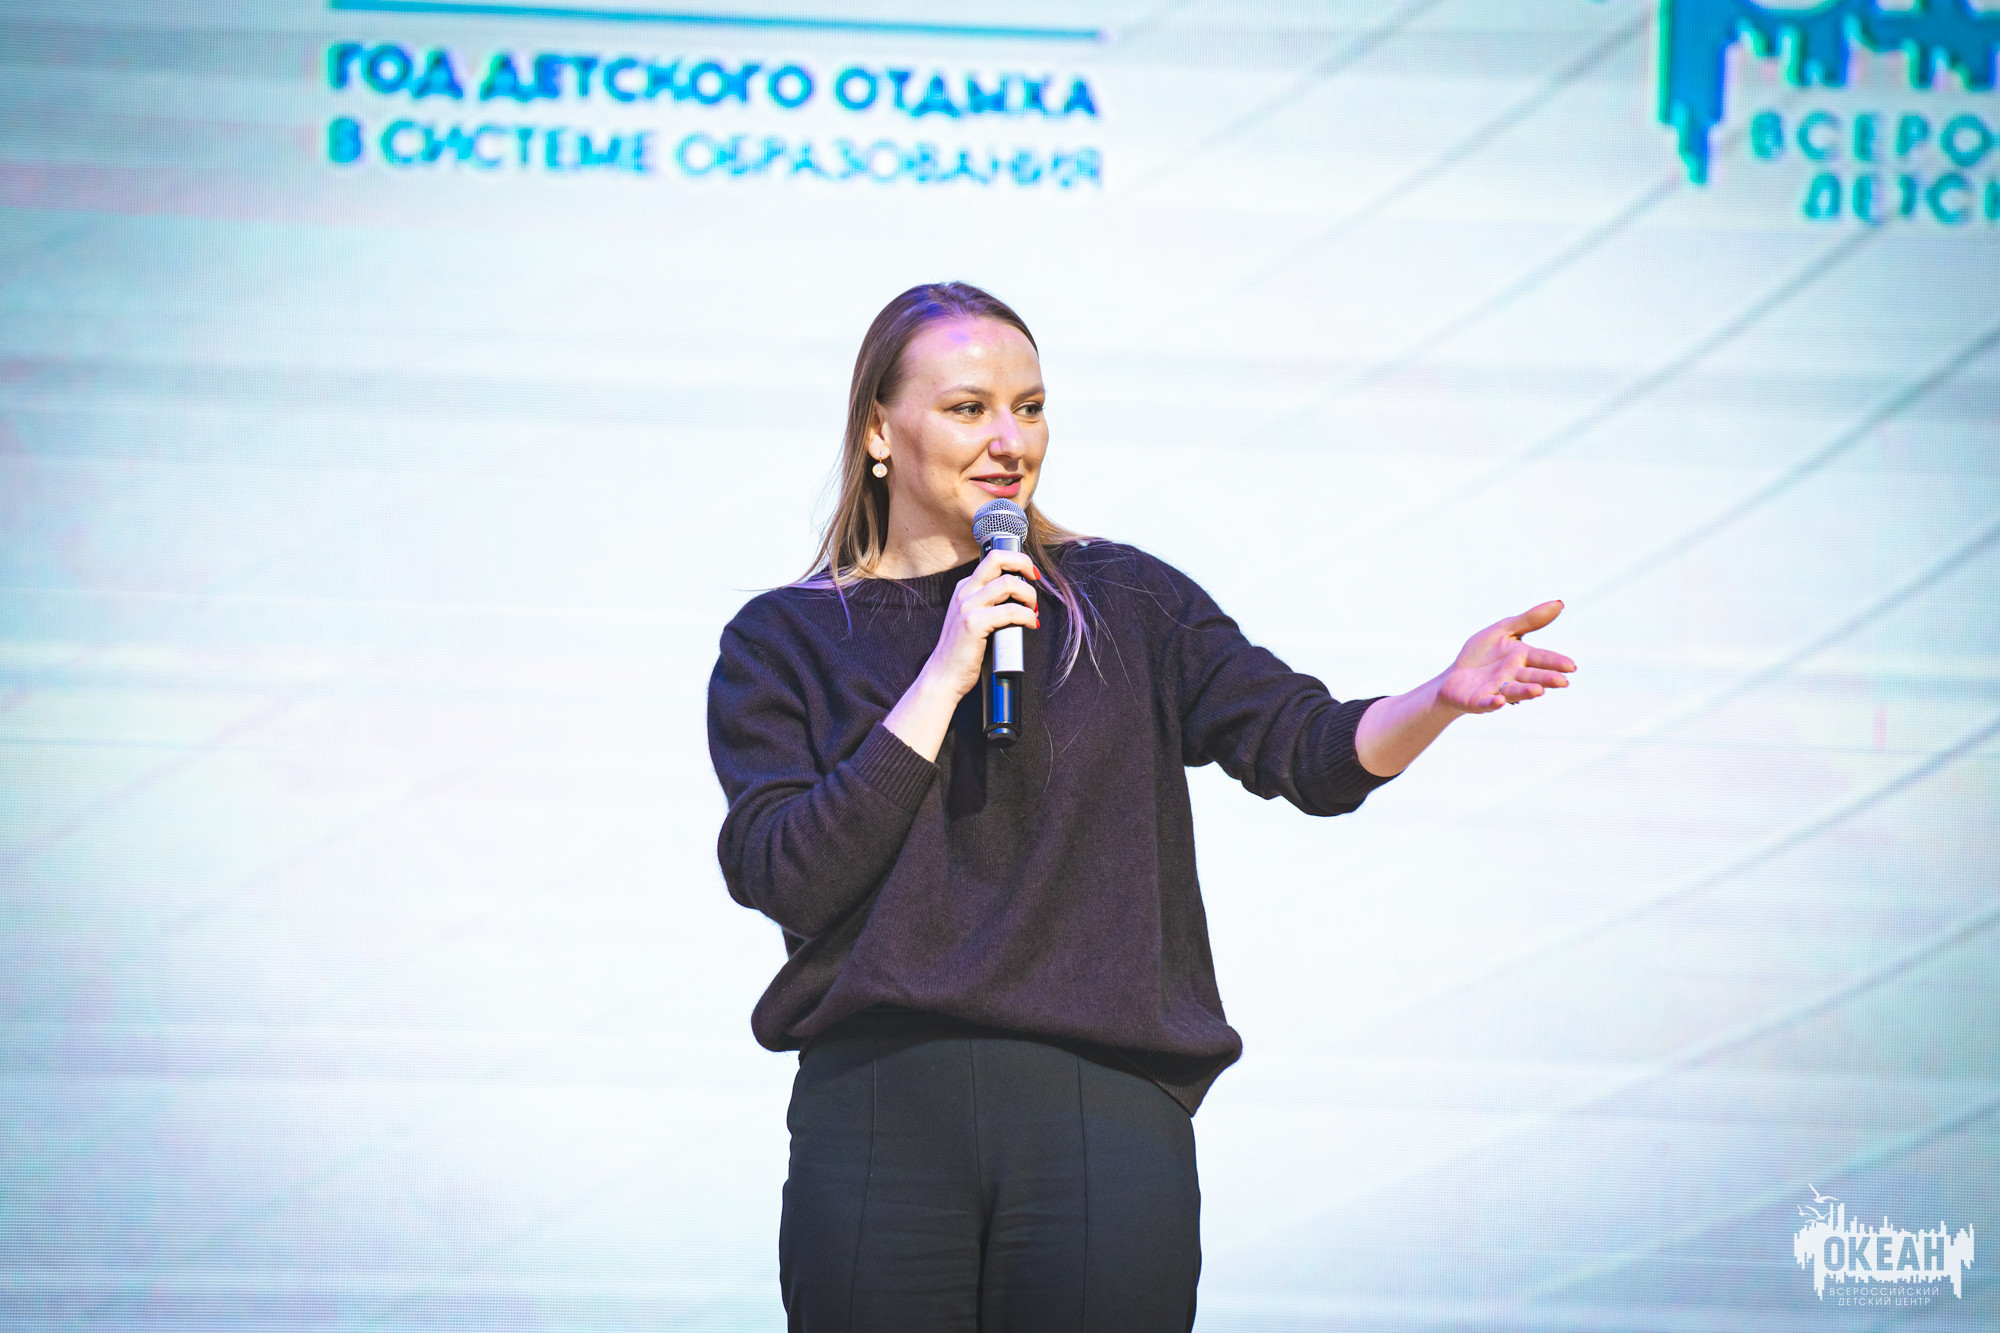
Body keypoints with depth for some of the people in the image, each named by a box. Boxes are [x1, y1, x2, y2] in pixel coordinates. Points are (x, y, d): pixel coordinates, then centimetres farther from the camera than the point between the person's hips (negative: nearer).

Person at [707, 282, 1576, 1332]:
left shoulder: (1124, 602, 11)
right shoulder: (781, 641, 7)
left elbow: (1312, 751, 0)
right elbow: (783, 879, -7)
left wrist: (1444, 696, -21)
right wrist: (947, 676, -10)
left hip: (1106, 1124, 1)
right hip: (880, 1120, -1)